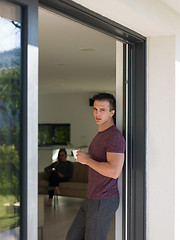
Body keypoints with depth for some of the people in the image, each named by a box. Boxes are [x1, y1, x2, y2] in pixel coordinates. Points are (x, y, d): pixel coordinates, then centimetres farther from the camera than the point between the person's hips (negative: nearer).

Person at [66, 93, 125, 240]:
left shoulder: (115, 137, -19)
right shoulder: (101, 135, 14)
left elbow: (114, 171, -31)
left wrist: (87, 160, -19)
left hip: (104, 202, -10)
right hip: (92, 199, 10)